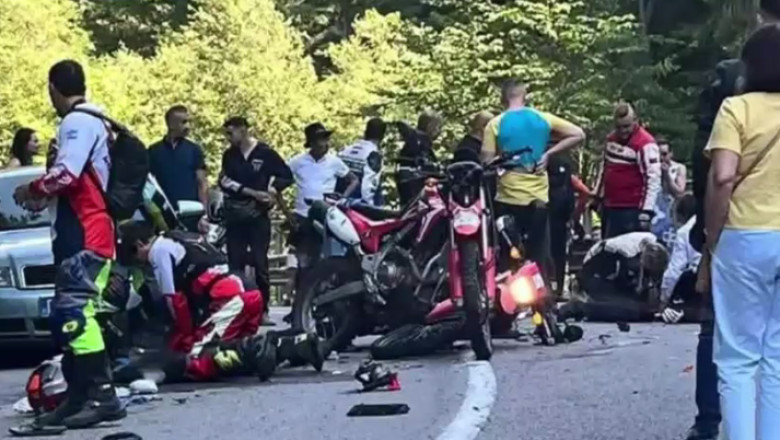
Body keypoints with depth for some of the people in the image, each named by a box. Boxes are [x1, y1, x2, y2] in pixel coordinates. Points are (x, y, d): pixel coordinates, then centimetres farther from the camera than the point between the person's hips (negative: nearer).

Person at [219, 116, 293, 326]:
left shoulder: (265, 153, 1)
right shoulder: (229, 155, 10)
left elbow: (287, 176, 5)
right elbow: (224, 181, -3)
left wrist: (272, 190, -13)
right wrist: (252, 192, -13)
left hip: (258, 215, -3)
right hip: (234, 216, 3)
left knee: (260, 264, -4)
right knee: (235, 264, 3)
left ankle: (263, 310, -1)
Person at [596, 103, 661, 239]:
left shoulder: (645, 143, -16)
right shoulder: (611, 138, 10)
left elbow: (654, 179, -20)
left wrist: (646, 210, -25)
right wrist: (599, 196, 25)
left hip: (632, 209, -8)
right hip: (609, 207, 8)